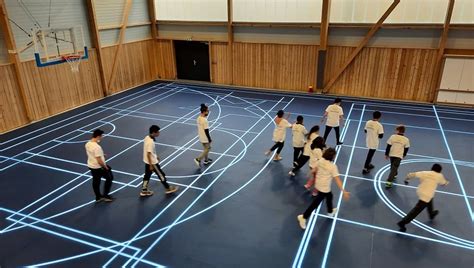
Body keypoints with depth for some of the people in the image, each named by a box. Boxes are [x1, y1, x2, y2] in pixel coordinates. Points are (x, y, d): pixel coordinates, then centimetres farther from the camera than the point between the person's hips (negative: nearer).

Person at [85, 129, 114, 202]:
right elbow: (99, 161, -28)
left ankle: (98, 197, 34)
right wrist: (105, 167, -13)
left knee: (95, 181, 20)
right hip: (99, 167, -8)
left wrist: (101, 155, 12)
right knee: (109, 178, 12)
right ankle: (105, 195, 20)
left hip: (91, 166, 8)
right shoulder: (97, 147, -30)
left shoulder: (87, 144, -3)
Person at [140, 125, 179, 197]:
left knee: (147, 175, 18)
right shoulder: (150, 142, -29)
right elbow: (148, 154, -27)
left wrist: (156, 156, 24)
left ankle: (144, 190, 28)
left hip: (147, 161, 9)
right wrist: (151, 165, -22)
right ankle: (168, 188, 23)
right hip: (152, 162, -9)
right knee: (161, 175, 7)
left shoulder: (147, 138, 0)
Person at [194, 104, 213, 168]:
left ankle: (206, 160, 35)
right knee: (207, 149, 7)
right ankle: (198, 159, 2)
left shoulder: (198, 118, 0)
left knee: (206, 148, 23)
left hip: (201, 137, 9)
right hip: (205, 138, -9)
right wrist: (209, 139, -13)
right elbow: (206, 131, -23)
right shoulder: (205, 120, -27)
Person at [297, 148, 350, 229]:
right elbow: (337, 180, -27)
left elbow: (315, 169, 11)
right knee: (316, 203, 3)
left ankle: (330, 211, 53)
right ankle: (303, 217, 8)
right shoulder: (333, 166, -25)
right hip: (324, 188, -8)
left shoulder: (321, 161, -6)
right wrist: (343, 191, -26)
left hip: (319, 184, 8)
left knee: (329, 196, 30)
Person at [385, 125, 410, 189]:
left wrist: (386, 154, 8)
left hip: (391, 154, 2)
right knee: (394, 168, -5)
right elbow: (406, 149, 6)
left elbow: (388, 146, -4)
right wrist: (404, 155, 24)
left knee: (393, 167, 25)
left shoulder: (392, 137, -6)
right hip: (399, 156, -2)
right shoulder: (406, 139, -5)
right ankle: (389, 182, -14)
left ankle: (394, 175, 49)